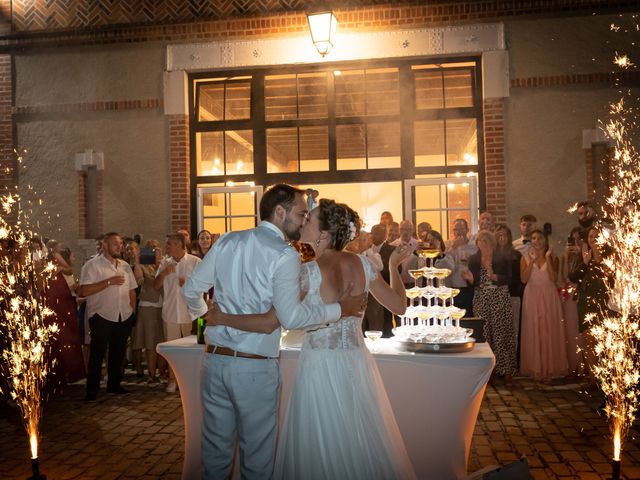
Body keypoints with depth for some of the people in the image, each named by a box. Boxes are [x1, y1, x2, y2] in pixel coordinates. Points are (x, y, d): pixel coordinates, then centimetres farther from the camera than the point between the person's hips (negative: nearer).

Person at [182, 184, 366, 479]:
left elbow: (191, 289, 10)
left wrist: (205, 313, 29)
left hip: (214, 360, 6)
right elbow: (290, 317, -20)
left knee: (215, 452, 17)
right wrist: (340, 309, -10)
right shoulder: (284, 255, -12)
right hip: (255, 367, -5)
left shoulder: (226, 242, 5)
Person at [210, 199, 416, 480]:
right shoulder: (362, 264, -1)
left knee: (322, 450, 10)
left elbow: (269, 322, -20)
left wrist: (224, 318, -8)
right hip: (357, 364, 6)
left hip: (322, 368, -5)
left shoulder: (310, 272, -16)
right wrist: (393, 266, 19)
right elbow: (399, 306, 7)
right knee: (362, 444, 19)